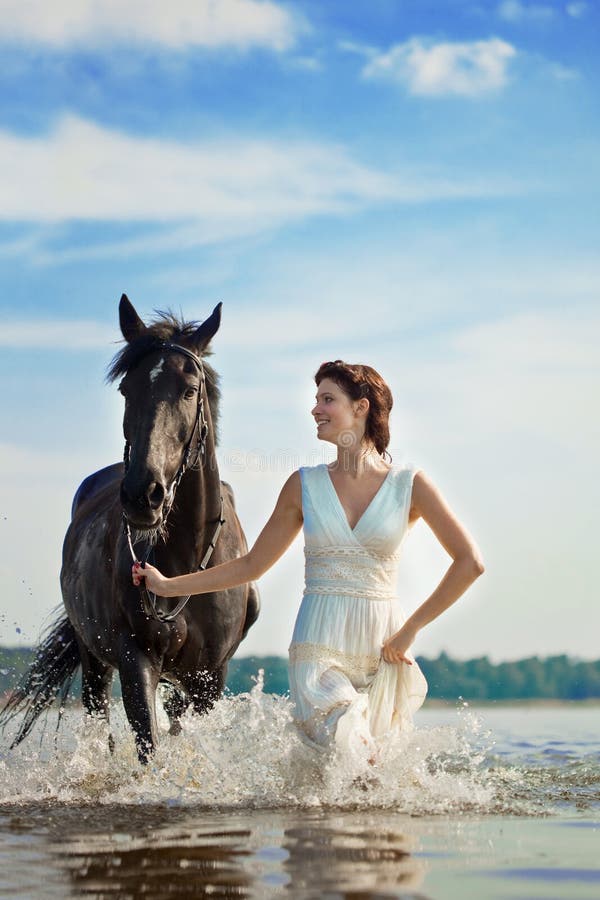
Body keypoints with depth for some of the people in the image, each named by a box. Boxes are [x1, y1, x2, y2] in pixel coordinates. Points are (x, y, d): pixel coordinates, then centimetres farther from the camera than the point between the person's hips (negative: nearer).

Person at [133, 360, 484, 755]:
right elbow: (252, 564, 13)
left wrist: (411, 629, -7)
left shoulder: (409, 484, -1)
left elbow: (470, 562, -4)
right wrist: (167, 585, 10)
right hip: (320, 644, 0)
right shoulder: (304, 485, 6)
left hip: (382, 647, 0)